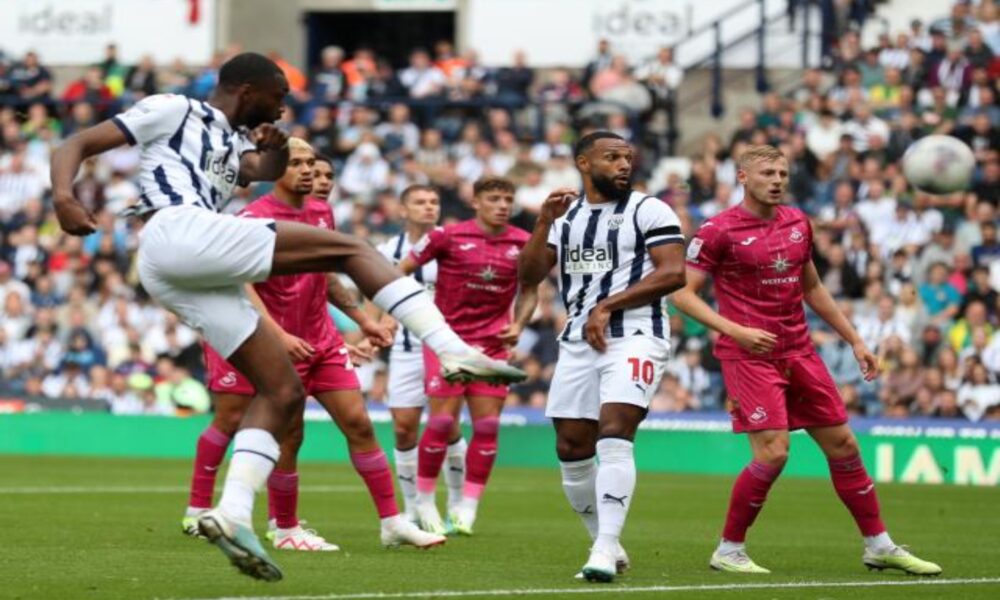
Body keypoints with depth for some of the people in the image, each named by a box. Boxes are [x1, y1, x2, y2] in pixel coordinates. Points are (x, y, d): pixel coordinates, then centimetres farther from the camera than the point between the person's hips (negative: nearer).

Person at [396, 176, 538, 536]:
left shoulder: (523, 244, 2)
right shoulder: (448, 237, -7)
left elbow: (529, 291, 16)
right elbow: (402, 271, 2)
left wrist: (518, 325, 0)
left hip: (492, 344, 3)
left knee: (487, 425, -3)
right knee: (442, 423, -7)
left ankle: (467, 508, 5)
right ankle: (424, 501, 10)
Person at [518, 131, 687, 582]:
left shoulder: (649, 211, 0)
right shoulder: (564, 215, 15)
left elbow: (673, 273, -10)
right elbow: (528, 277, 8)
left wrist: (608, 306, -13)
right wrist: (544, 223, -6)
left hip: (634, 336, -6)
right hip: (578, 340, 6)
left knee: (613, 437, -21)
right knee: (572, 450, 4)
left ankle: (605, 548, -25)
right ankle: (606, 545, 18)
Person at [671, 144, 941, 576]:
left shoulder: (797, 223, 11)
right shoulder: (719, 231, -8)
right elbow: (683, 293, -9)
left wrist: (854, 340, 21)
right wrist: (735, 330, -21)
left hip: (799, 352, 7)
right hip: (749, 356, -7)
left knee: (843, 445, 7)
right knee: (772, 453, -17)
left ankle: (879, 546, 17)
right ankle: (728, 551, -2)